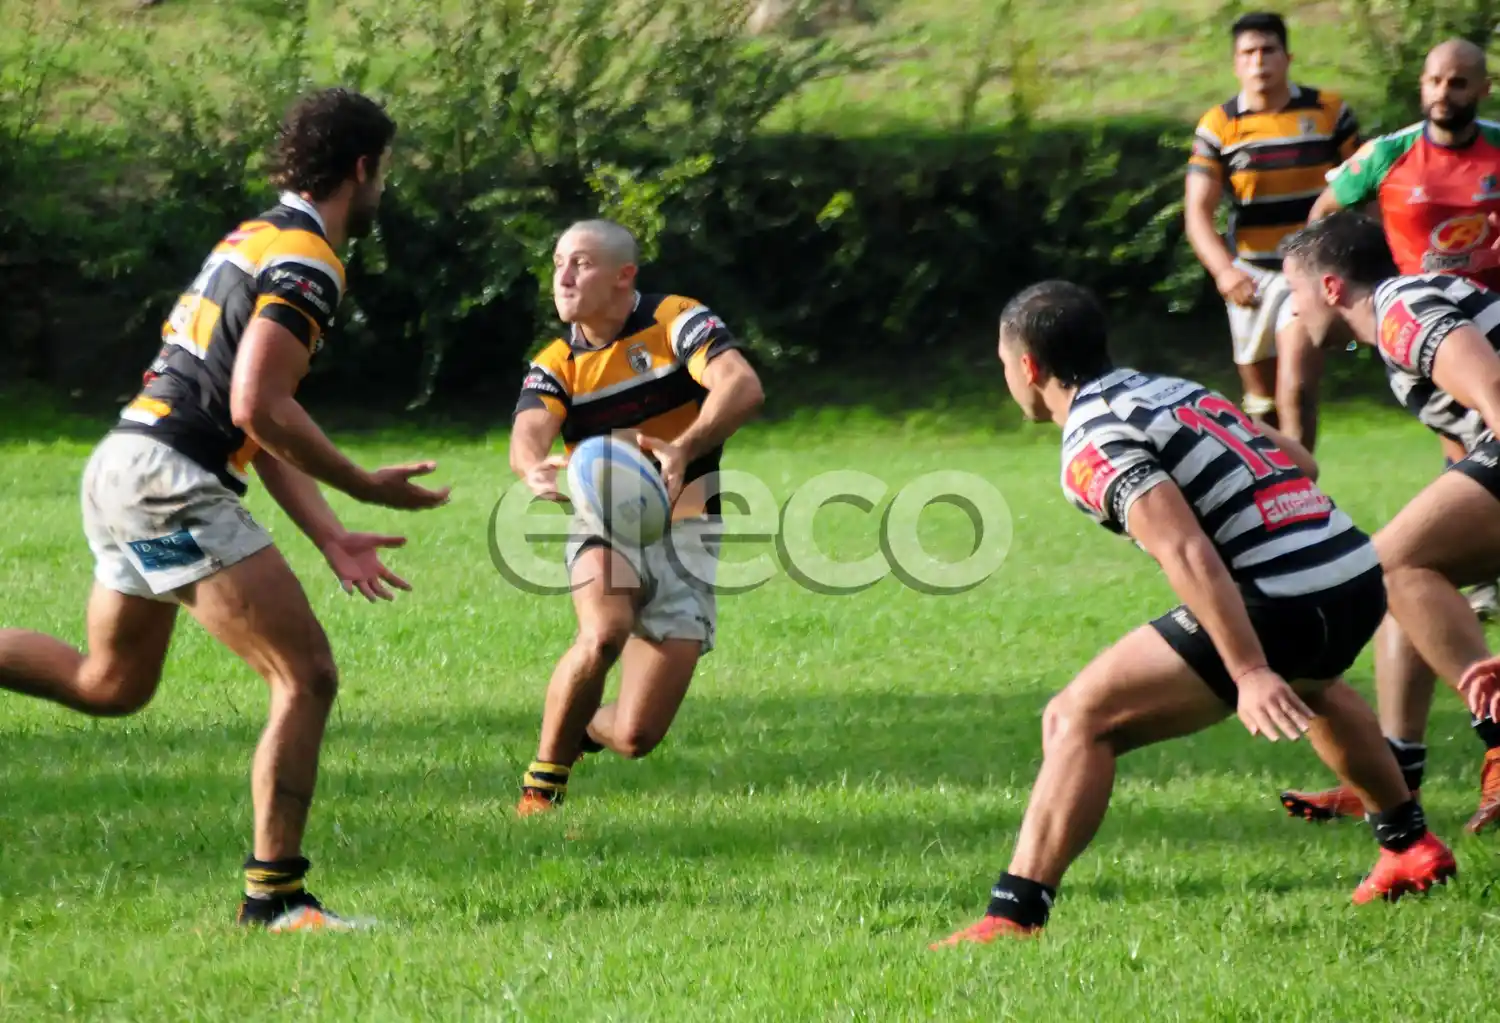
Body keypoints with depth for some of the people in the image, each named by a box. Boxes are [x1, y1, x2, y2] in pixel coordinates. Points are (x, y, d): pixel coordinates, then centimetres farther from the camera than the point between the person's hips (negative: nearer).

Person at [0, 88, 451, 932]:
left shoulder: (258, 240, 20)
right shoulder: (307, 262, -12)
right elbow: (258, 408, -22)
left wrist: (331, 537, 18)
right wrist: (366, 486, -11)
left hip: (122, 472, 10)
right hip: (169, 483, -10)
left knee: (111, 685, 26)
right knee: (307, 677, -10)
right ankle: (274, 896, -10)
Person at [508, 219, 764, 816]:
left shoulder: (676, 323, -6)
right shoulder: (556, 365, 2)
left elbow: (743, 387, -25)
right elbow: (527, 434, -19)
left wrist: (684, 447, -44)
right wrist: (534, 468, -45)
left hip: (684, 538, -1)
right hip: (605, 526, 1)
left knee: (635, 737, -7)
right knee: (604, 634, -35)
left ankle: (584, 730, 32)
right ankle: (541, 785, -13)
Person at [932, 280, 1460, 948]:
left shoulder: (1094, 444, -8)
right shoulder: (1172, 389, 18)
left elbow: (1190, 558, -21)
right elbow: (1300, 464, 26)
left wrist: (1250, 675, -26)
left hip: (1283, 603, -9)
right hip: (1360, 573, 9)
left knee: (1078, 721, -9)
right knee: (1306, 685, 43)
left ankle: (1012, 919, -21)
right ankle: (1411, 847, 54)